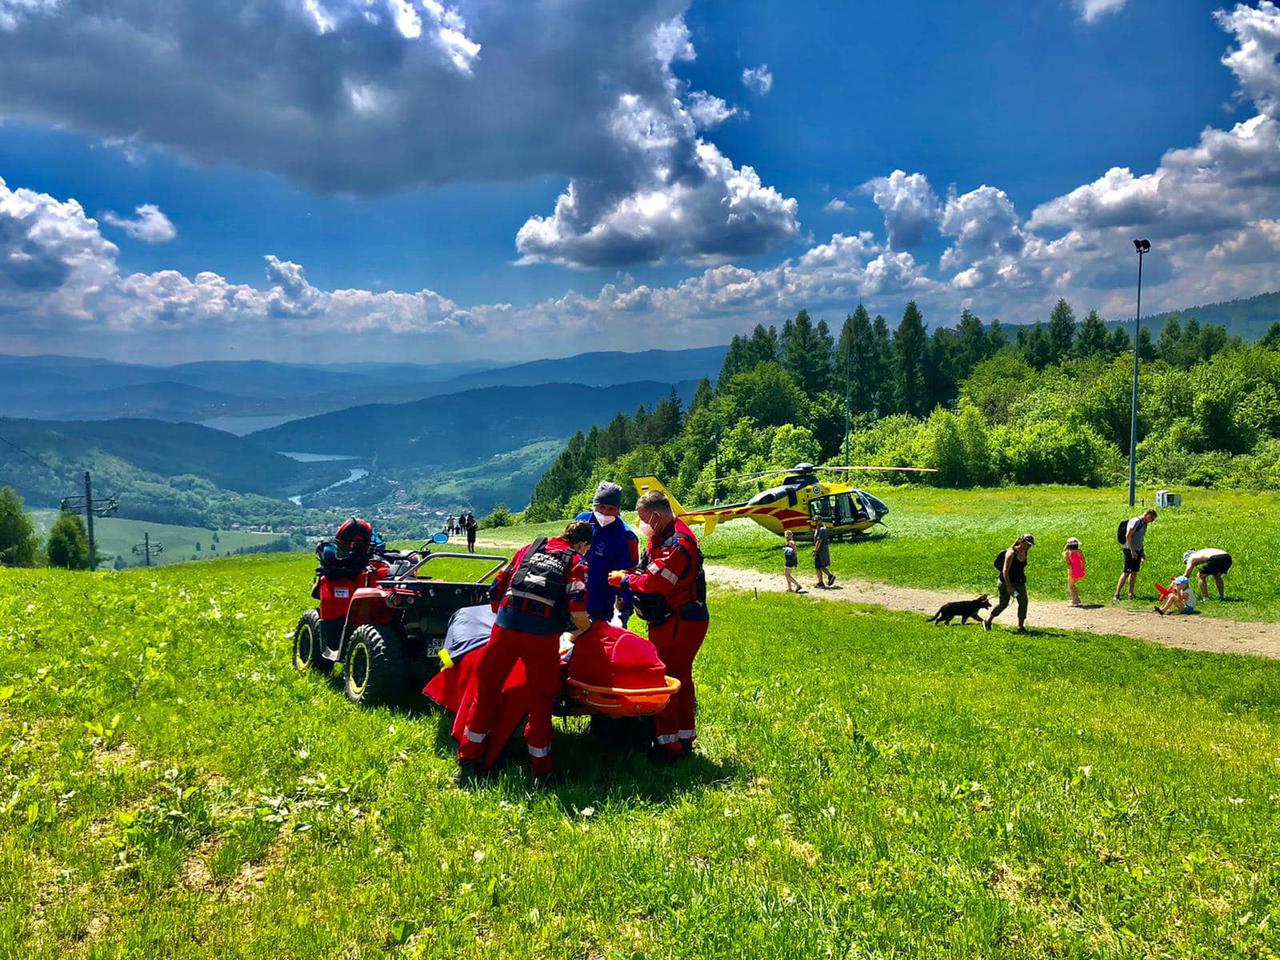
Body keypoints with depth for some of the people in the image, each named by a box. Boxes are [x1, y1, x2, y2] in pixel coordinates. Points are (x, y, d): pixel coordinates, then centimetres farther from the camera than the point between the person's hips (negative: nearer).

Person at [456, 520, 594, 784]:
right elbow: (576, 609, -6)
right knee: (541, 700, 12)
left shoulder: (528, 550, 21)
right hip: (543, 635, -3)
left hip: (505, 626, 3)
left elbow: (496, 593, 20)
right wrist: (584, 629, 14)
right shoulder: (576, 563, 10)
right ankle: (541, 771, 20)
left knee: (486, 691, 15)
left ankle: (468, 762, 20)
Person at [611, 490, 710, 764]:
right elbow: (652, 575, 17)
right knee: (681, 680, 17)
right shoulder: (665, 537, 11)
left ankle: (668, 747, 4)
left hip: (679, 624, -10)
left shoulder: (677, 544, -23)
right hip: (673, 621, 10)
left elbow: (652, 584, -25)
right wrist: (630, 577, -1)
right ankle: (685, 740, 29)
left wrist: (623, 579, -9)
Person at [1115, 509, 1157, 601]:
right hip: (1130, 551, -9)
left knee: (1134, 573, 9)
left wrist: (1142, 552, 17)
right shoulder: (1136, 521, -13)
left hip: (1137, 551, 9)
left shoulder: (1144, 524, 16)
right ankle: (1117, 594, -7)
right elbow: (1128, 535, -18)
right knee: (1126, 573, -9)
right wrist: (1132, 550, -20)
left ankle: (1130, 593, 15)